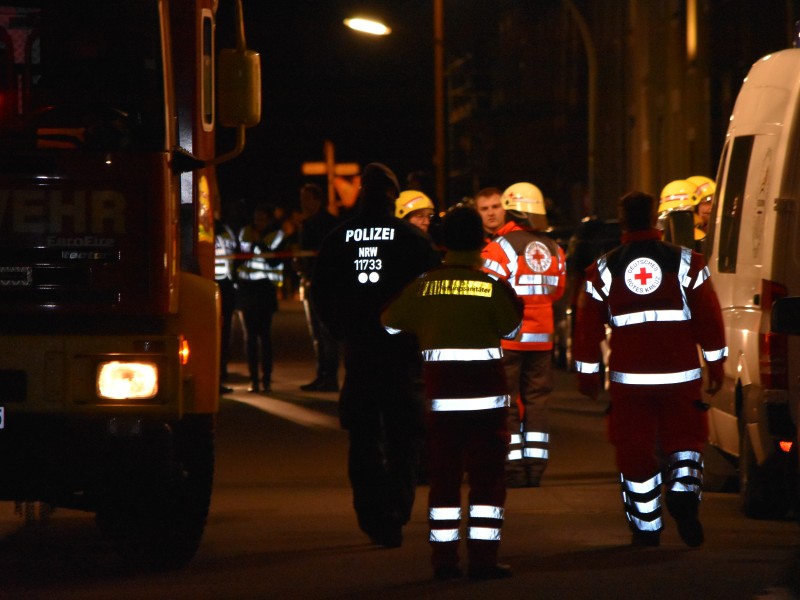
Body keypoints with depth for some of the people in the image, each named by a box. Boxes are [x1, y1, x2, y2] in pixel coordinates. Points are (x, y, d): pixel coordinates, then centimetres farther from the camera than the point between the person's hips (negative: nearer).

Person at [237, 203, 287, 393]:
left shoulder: (276, 236, -1)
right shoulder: (244, 233, 10)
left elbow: (274, 261, -13)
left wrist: (259, 242, -15)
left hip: (265, 287, -4)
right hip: (246, 287, 4)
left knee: (264, 334, -6)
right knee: (250, 335, 3)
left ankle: (266, 378, -4)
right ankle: (254, 379, 5)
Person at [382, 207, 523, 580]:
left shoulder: (423, 287, -3)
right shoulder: (493, 287, -9)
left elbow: (390, 323, 11)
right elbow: (510, 329, 5)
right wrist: (515, 302, 24)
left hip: (441, 395, 2)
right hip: (486, 394, -2)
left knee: (444, 477, 9)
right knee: (487, 478, 3)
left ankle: (444, 559, 9)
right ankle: (483, 559, -1)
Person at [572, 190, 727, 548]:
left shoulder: (604, 269, 3)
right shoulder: (685, 263, 0)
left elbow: (588, 327, 5)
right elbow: (709, 317, 0)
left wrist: (587, 372, 13)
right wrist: (715, 363, 9)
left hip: (628, 377, 0)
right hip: (680, 373, 0)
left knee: (635, 451, 8)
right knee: (684, 439, 12)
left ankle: (646, 528, 11)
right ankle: (683, 492, -16)